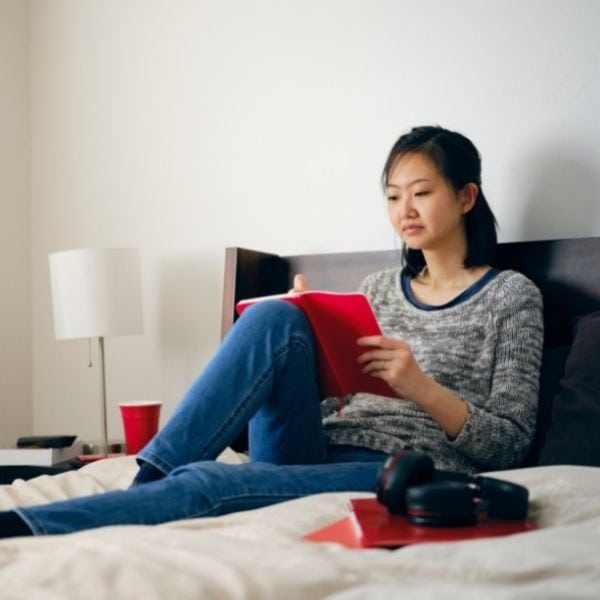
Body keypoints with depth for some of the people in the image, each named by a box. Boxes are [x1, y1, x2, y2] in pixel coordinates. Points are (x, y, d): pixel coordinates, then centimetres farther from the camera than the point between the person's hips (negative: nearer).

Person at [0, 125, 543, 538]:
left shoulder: (511, 294, 8)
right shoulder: (380, 288, 23)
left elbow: (511, 442, 0)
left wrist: (423, 388, -17)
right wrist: (309, 330, 1)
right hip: (318, 454, 5)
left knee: (211, 481, -32)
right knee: (276, 317, -22)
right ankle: (148, 481, -29)